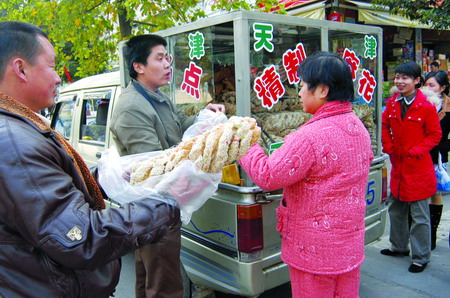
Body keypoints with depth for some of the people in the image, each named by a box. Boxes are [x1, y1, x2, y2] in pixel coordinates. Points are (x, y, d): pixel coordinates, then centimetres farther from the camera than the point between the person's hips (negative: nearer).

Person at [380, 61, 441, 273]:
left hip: (418, 167, -6)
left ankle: (421, 257, 18)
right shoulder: (392, 103, 3)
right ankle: (399, 246, 38)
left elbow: (435, 135, -6)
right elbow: (385, 127, 15)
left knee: (419, 215, 2)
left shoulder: (426, 107, -12)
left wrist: (416, 151, -15)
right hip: (397, 164, 6)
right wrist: (388, 147, 3)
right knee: (396, 210, 19)